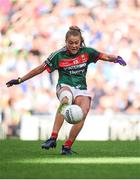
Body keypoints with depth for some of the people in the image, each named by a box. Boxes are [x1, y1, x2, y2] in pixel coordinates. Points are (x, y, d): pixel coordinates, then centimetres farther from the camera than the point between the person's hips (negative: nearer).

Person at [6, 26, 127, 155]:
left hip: (81, 90, 3)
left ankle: (67, 146, -15)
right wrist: (20, 80, 4)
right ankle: (53, 138, -48)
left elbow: (105, 57, 3)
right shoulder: (58, 56, -2)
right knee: (66, 99, -40)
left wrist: (117, 58, -19)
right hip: (65, 86, -2)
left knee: (83, 111, -30)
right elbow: (40, 69, 3)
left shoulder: (86, 52, 3)